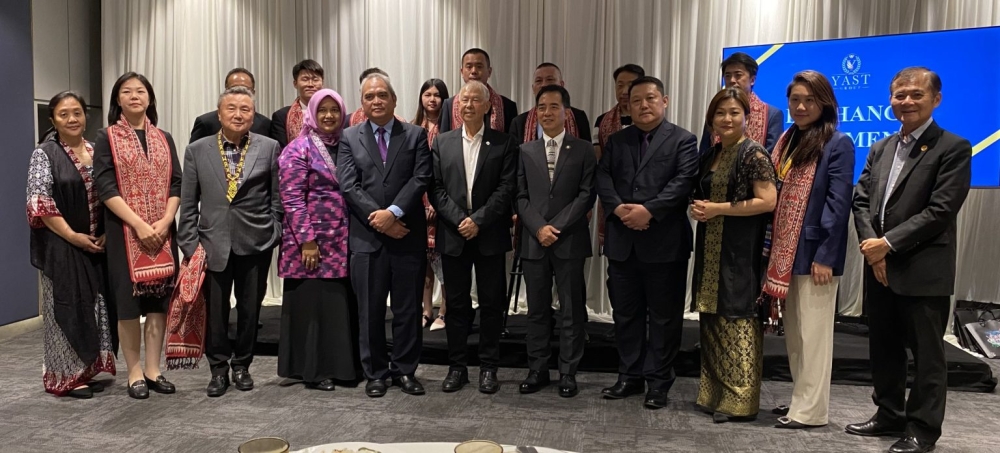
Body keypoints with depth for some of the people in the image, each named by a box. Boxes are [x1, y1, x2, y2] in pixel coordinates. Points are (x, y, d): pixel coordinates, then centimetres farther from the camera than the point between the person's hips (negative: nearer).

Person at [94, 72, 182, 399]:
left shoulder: (164, 139, 12)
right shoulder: (106, 138, 2)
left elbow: (176, 184, 5)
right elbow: (105, 187, -8)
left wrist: (165, 221, -11)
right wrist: (139, 224, -17)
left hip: (162, 232, 3)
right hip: (124, 231, -3)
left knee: (159, 299, 3)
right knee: (128, 301, -1)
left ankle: (153, 370, 12)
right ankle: (134, 373, 9)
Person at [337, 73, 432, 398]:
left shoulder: (416, 135, 7)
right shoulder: (349, 138, 7)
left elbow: (421, 179, -5)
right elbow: (348, 186, -3)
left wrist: (393, 212, -16)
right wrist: (378, 218, -13)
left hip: (408, 236, 0)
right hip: (367, 237, 0)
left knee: (408, 308, 7)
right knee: (370, 310, 7)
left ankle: (404, 370, 21)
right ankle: (375, 373, 19)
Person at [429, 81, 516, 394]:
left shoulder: (503, 143, 2)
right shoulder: (442, 142, 8)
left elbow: (506, 189, -6)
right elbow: (436, 189, 1)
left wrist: (478, 220, -14)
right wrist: (459, 220, -11)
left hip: (490, 236, -1)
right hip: (453, 235, 2)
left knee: (491, 304, 5)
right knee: (456, 303, 9)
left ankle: (488, 368, 17)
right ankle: (457, 367, 19)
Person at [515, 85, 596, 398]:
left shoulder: (583, 150, 3)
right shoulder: (525, 151, 11)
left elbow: (587, 194, -4)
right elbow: (520, 197, 6)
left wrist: (557, 227, -12)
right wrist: (539, 228, -10)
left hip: (570, 241, -2)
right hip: (533, 241, 2)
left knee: (572, 310, 3)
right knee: (537, 310, 8)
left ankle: (568, 373, 13)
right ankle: (537, 371, 18)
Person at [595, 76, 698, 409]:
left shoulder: (683, 140, 2)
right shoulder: (616, 141, 15)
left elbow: (683, 182, -11)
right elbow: (602, 178, 4)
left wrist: (648, 210, -21)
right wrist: (618, 208, -14)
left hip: (665, 242, -4)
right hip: (622, 241, 4)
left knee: (664, 316, 5)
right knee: (626, 313, 12)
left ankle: (659, 380, 17)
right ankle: (630, 376, 24)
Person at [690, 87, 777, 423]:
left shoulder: (754, 154, -8)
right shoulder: (710, 156, 15)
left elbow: (768, 201, -15)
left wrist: (719, 209, -16)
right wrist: (698, 208, 1)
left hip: (741, 253, -7)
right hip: (711, 252, 8)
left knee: (737, 323, -3)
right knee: (713, 323, 10)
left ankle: (740, 401, 5)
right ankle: (713, 393, 20)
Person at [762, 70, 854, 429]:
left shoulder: (837, 143, -8)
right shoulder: (787, 140, 13)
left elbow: (838, 203, -13)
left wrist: (825, 255, -18)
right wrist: (771, 249, 8)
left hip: (813, 252, -7)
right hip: (784, 251, 7)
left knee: (812, 332, 1)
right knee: (793, 331, 14)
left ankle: (810, 409, 10)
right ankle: (800, 398, 26)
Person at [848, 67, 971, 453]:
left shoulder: (953, 148, -6)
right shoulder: (880, 149, 14)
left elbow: (941, 211, -15)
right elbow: (860, 199, 7)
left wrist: (888, 244, -16)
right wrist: (871, 245, -8)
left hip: (923, 271, -6)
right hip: (879, 267, 6)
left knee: (926, 354, 5)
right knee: (884, 348, 15)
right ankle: (890, 415, 30)